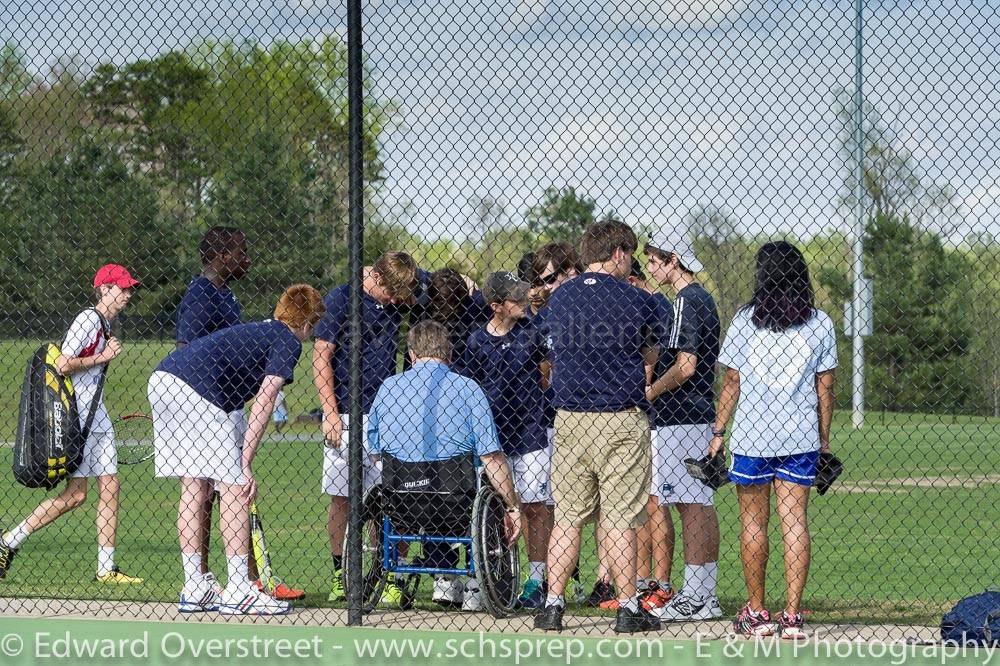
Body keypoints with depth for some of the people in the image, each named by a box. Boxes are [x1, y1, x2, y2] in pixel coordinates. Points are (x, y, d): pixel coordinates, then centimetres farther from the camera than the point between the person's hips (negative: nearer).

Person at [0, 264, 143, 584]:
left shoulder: (106, 324, 16)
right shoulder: (88, 319, -13)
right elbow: (62, 365, -20)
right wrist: (103, 357, -15)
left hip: (97, 417, 10)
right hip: (75, 415, -10)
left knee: (110, 487, 3)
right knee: (76, 494, -10)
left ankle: (106, 568, 4)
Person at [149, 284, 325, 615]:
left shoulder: (255, 330, 31)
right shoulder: (288, 342, 6)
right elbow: (263, 402, -5)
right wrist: (246, 466, -7)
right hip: (198, 389, -9)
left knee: (193, 488, 14)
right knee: (234, 488, -2)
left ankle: (194, 590, 16)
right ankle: (238, 592, -3)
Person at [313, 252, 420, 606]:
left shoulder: (396, 301, 9)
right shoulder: (340, 299, -3)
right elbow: (321, 358, -4)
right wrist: (331, 413, -10)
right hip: (346, 416, -3)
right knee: (341, 498, 3)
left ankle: (390, 577, -3)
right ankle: (341, 574, 15)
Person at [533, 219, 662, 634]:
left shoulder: (558, 299, 6)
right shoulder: (636, 301, -6)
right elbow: (651, 358, 9)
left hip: (569, 419, 3)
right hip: (622, 420, -3)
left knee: (567, 517, 8)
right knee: (620, 518, 0)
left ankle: (553, 605, 6)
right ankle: (627, 608, 2)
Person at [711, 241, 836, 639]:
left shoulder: (746, 321, -3)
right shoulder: (820, 324, 1)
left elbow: (732, 384, -2)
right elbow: (825, 388, 3)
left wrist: (718, 432, 6)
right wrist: (824, 441, 11)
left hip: (752, 434, -1)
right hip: (801, 436, 1)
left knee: (753, 522, 7)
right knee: (795, 521, 2)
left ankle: (756, 613, 11)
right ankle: (792, 616, -2)